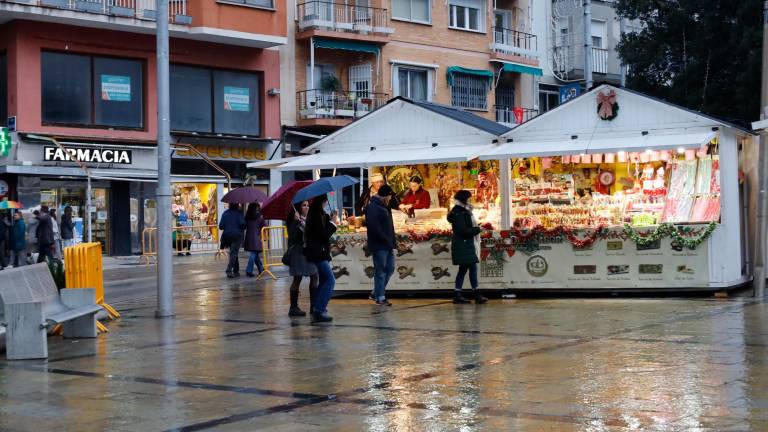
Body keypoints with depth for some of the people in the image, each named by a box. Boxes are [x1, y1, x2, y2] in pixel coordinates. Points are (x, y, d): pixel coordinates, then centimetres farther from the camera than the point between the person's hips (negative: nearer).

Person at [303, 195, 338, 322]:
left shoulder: (314, 212, 12)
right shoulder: (317, 214, -18)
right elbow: (324, 235, -20)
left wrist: (330, 217, 6)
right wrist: (332, 222, -11)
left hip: (318, 253, 11)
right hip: (318, 252, -11)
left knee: (324, 279, 20)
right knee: (330, 280, -14)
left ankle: (315, 308, 28)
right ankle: (319, 311, -19)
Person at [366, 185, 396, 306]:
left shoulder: (384, 207, 16)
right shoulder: (373, 208, -14)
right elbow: (374, 228, -23)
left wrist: (392, 241, 8)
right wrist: (386, 240, -19)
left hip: (387, 245, 10)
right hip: (379, 246, -10)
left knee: (390, 269, 12)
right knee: (380, 271, -3)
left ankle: (376, 293, 21)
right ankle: (380, 297, 5)